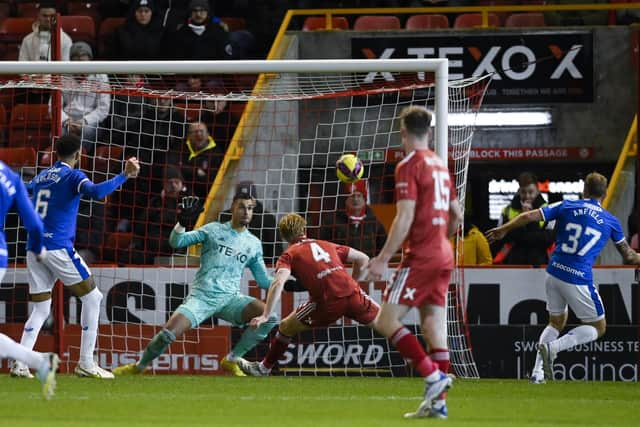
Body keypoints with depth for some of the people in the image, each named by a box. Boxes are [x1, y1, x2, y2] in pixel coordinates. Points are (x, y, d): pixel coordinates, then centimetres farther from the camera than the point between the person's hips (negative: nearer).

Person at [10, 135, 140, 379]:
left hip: (34, 249, 7)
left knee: (40, 309, 11)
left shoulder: (41, 177, 16)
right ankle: (86, 364, -1)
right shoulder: (72, 176, -5)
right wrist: (124, 176, -26)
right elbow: (96, 192, -26)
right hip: (58, 247, -7)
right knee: (92, 298, 5)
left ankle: (20, 364, -6)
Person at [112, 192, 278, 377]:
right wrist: (182, 223, -18)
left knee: (269, 316, -20)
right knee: (168, 333, -22)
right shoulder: (214, 230, 5)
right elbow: (176, 242, 0)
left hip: (230, 299, 3)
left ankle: (231, 361, -5)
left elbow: (264, 281, 17)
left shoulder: (254, 244, 13)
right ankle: (138, 367, 6)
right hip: (201, 297, -3)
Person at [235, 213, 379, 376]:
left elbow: (278, 283, -6)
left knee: (286, 327, 19)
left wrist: (265, 316, -10)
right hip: (352, 293, 2)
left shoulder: (289, 255, 12)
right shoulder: (328, 245, 25)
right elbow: (363, 259, 27)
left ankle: (264, 367, 28)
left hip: (328, 302, -2)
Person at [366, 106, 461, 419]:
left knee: (386, 321, -7)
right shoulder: (440, 165, 14)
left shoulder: (409, 166, -11)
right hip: (443, 256, 8)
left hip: (420, 257, -8)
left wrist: (382, 260, -18)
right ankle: (437, 402, 4)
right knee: (433, 326, 7)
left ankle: (433, 375, -18)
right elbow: (456, 215, 20)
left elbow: (404, 218, -19)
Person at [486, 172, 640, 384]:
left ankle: (537, 371, 11)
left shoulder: (567, 206, 6)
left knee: (556, 322, 24)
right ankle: (552, 347, -8)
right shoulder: (611, 221, 5)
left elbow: (529, 217, 1)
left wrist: (503, 229, 15)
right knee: (598, 327, 12)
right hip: (579, 280, -4)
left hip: (554, 273, 4)